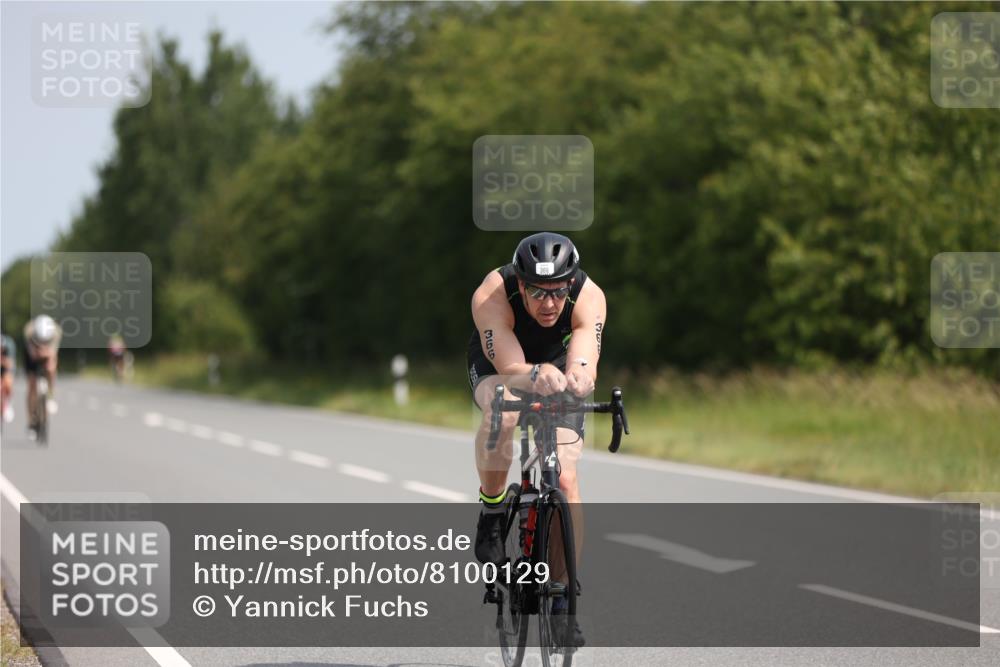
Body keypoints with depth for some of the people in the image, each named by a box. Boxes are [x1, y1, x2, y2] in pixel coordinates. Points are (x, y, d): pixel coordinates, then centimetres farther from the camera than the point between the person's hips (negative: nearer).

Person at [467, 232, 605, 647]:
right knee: (502, 414, -37)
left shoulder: (589, 297, -33)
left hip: (558, 368, 1)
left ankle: (562, 597, -3)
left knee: (565, 479, -14)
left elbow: (585, 361, -47)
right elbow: (511, 369, -45)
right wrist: (536, 376, -68)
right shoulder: (491, 296, -36)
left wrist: (578, 375, -71)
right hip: (497, 366, -1)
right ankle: (491, 509, -11)